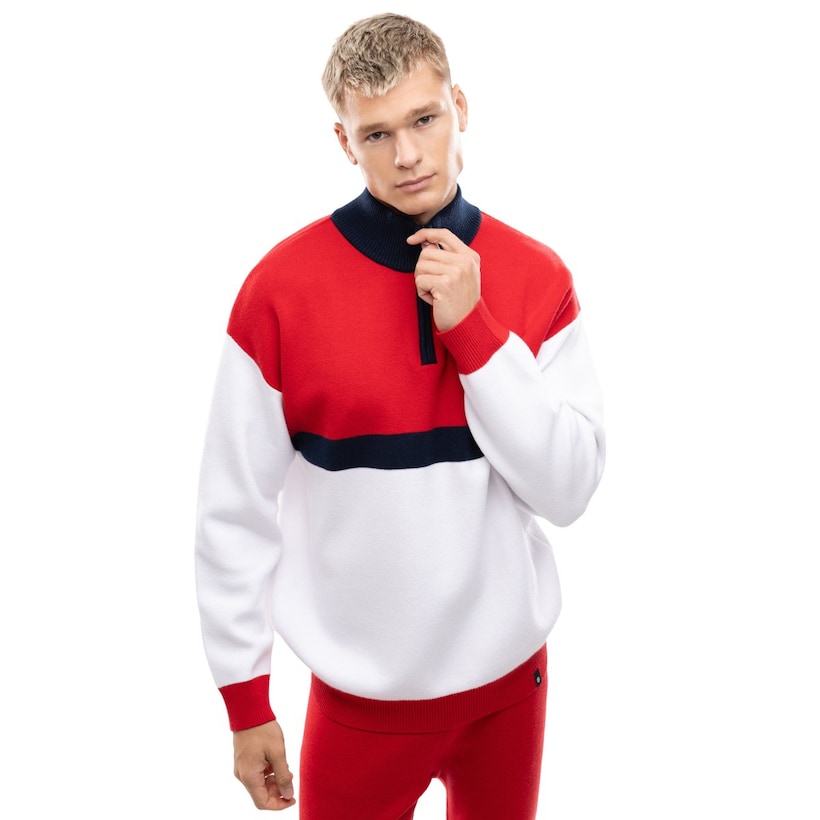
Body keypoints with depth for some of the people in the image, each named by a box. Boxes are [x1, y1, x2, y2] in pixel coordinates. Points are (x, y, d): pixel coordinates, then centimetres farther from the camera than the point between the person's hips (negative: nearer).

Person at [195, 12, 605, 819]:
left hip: (512, 666, 3)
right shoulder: (282, 286, -14)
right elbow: (236, 511, -8)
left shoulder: (537, 276, -6)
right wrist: (245, 701, -4)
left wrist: (472, 329, -21)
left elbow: (568, 489, -11)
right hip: (363, 685, -2)